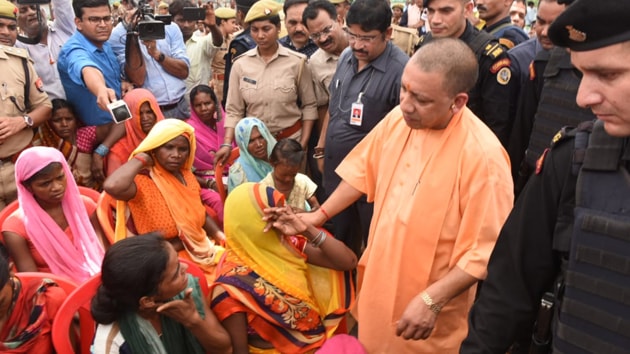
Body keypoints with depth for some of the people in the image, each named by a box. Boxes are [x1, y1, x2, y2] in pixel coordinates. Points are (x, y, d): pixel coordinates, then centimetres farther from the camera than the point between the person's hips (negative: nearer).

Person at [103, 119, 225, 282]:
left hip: (200, 251, 8)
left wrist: (219, 235, 1)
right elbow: (112, 186, -39)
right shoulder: (142, 182, -16)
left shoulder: (187, 176, 6)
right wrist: (141, 159, -23)